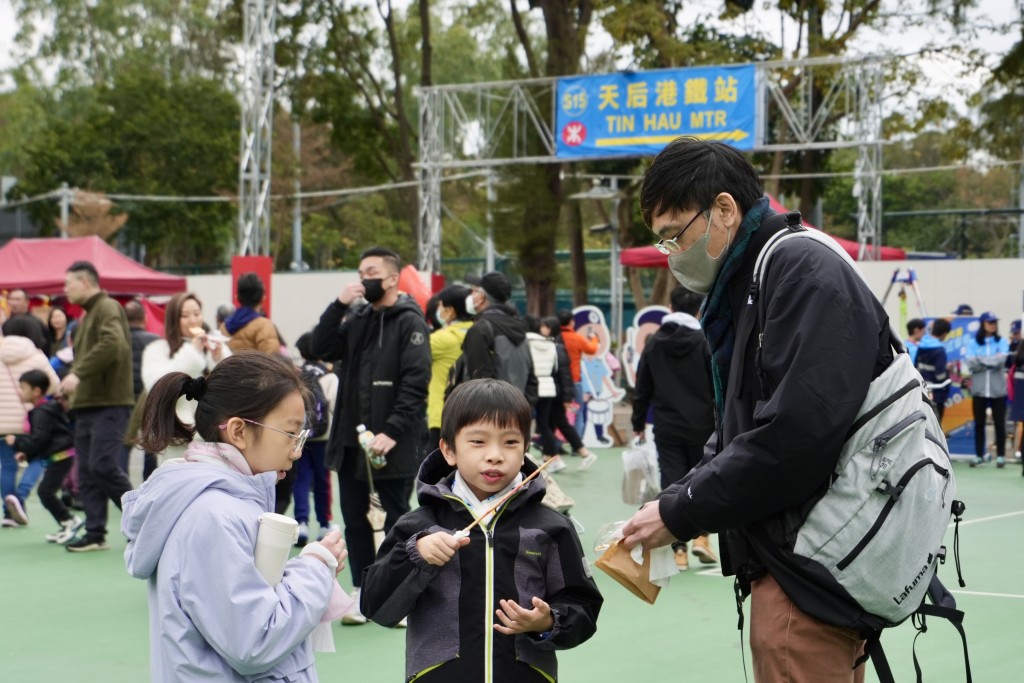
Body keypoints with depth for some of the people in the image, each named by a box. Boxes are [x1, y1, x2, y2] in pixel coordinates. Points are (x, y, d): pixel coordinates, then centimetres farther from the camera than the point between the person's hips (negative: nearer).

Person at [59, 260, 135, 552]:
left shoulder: (108, 308, -8)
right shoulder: (88, 316, 22)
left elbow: (112, 344, -26)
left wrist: (78, 374, -28)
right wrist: (71, 388, 8)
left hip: (110, 404, -9)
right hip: (87, 404, 9)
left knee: (102, 465, -16)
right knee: (86, 472, 5)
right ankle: (95, 533, 8)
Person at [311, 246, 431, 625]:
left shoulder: (409, 322, -7)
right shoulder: (356, 318, 14)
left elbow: (415, 384, -14)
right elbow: (322, 349, 3)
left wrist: (392, 431, -21)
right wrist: (339, 306, -7)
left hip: (393, 442, -6)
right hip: (351, 438, 7)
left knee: (397, 517, 3)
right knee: (354, 518, 10)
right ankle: (362, 592, 19)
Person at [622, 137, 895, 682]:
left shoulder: (804, 273, -14)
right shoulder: (740, 295, 16)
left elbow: (794, 436, -23)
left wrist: (679, 513, -14)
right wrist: (669, 506, 3)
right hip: (787, 560, 9)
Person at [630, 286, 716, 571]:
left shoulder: (654, 342, 5)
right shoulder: (705, 342, -7)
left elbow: (642, 387, 10)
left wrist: (639, 422, 19)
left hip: (667, 427, 2)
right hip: (701, 426, -2)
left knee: (672, 482, 3)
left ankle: (679, 549, -1)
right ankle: (701, 535, 1)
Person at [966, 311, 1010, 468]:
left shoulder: (1002, 341, 2)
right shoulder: (973, 342, 2)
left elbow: (1001, 360, -14)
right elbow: (971, 363, -10)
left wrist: (981, 359, -11)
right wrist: (992, 361, -14)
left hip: (998, 390, -1)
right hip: (979, 389, 1)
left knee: (999, 423, 2)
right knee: (979, 423, 6)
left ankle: (1001, 455, 9)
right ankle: (979, 455, 13)